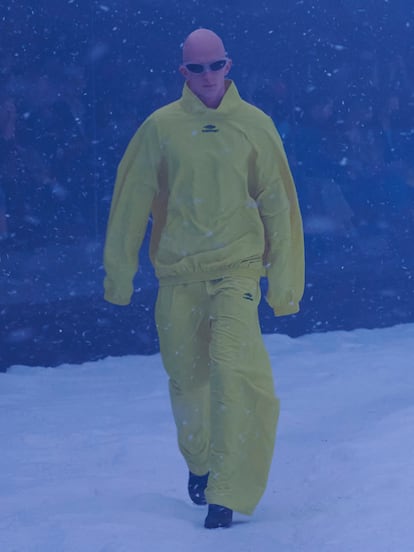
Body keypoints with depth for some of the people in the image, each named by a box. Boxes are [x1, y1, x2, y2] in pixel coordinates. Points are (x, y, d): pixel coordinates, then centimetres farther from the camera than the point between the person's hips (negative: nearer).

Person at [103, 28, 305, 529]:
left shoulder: (255, 126, 1)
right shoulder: (161, 127, 1)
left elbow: (278, 205, 5)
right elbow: (131, 201, 6)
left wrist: (284, 281, 1)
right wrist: (119, 272, 6)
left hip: (237, 267, -2)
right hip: (178, 274, 2)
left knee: (231, 366, -19)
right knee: (187, 379, 10)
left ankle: (227, 494, -16)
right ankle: (199, 462, 40)